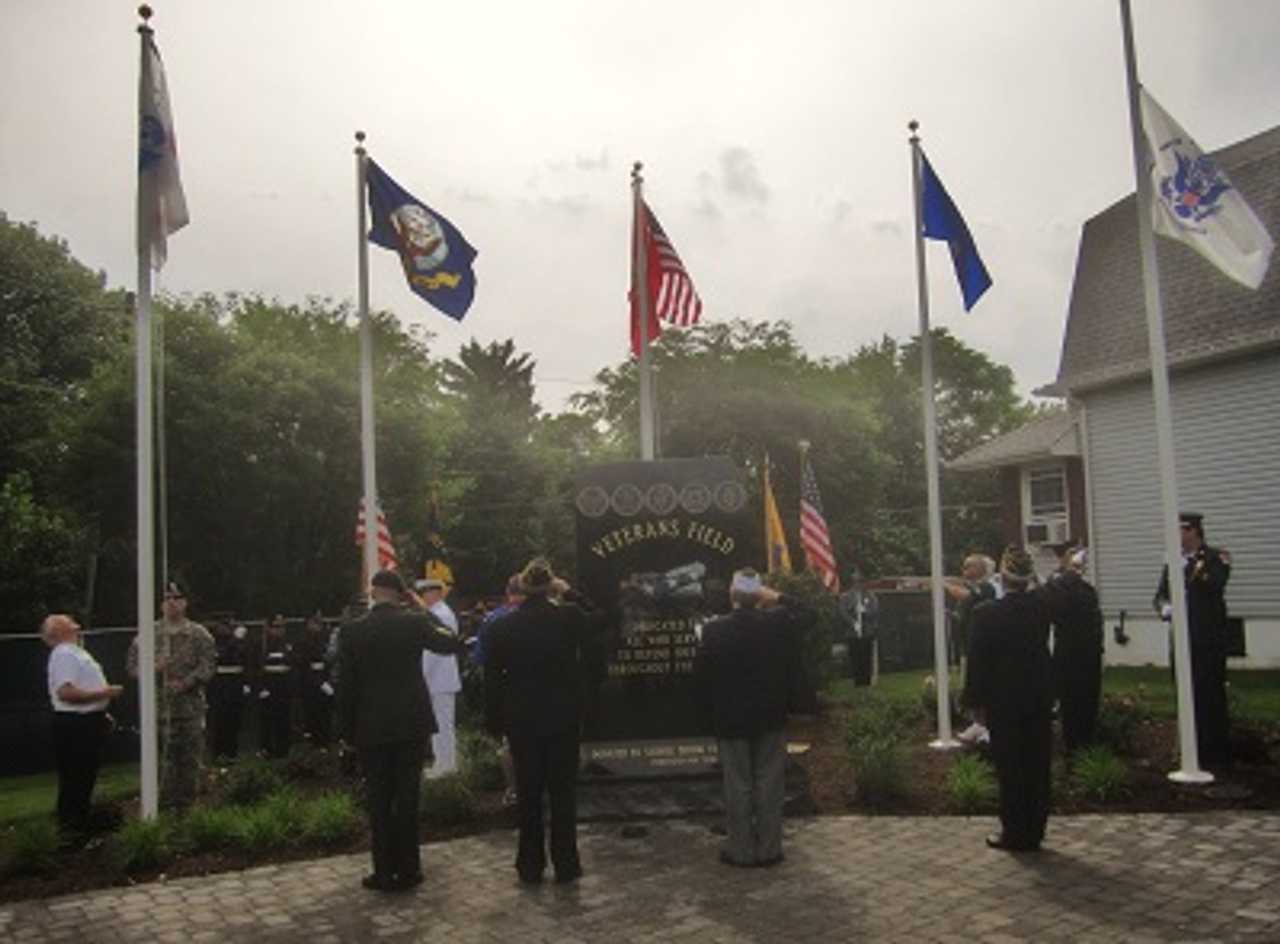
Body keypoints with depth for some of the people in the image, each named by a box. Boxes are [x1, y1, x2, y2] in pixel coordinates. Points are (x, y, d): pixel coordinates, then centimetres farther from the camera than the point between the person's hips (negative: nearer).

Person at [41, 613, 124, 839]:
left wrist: (102, 713, 19)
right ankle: (71, 828, 8)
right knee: (74, 778, -1)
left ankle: (82, 823, 30)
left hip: (88, 722, 10)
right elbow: (65, 692, -27)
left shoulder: (76, 652, 17)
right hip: (74, 726, -10)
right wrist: (103, 693, -22)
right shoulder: (63, 655, -17)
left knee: (86, 777, 18)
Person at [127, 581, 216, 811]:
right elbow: (133, 665, 6)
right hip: (159, 707, 0)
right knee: (163, 757, 2)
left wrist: (186, 682, -16)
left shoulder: (199, 635, 5)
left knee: (190, 757, 4)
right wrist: (153, 668, -13)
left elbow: (208, 664, -3)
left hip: (191, 707, 0)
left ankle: (187, 801, 15)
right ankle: (166, 803, 12)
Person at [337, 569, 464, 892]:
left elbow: (346, 684, -3)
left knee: (379, 801, 8)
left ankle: (384, 872, 11)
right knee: (408, 797, 9)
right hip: (412, 723, 1)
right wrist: (429, 615, 13)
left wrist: (347, 729, 4)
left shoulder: (353, 631, -6)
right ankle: (408, 869, 14)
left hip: (371, 728, 0)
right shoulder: (415, 623, -7)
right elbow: (451, 644, 8)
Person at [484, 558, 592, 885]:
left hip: (521, 721, 1)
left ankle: (530, 866, 17)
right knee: (563, 792, 9)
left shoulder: (502, 627, -6)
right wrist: (569, 594, 10)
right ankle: (566, 865, 14)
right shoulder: (568, 617, -11)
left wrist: (494, 722, 8)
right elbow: (592, 625, 13)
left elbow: (493, 680, -1)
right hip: (563, 719, -1)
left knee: (528, 793, 10)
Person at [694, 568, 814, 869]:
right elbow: (809, 615, 9)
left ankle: (741, 850, 14)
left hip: (730, 720, -1)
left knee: (737, 785, 8)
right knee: (769, 784, 10)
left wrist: (713, 710, 7)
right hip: (771, 719, 1)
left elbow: (701, 675, -6)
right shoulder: (778, 622, -10)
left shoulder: (714, 630, -12)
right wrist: (779, 598, 3)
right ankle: (769, 849, 17)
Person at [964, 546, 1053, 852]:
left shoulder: (986, 614, -15)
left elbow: (977, 661, -10)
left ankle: (1014, 833, 12)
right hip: (1039, 698, 4)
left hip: (1003, 701, -4)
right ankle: (1033, 832, 21)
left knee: (1009, 767, 6)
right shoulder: (1042, 607, -4)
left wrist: (977, 701, -3)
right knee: (1037, 766, 12)